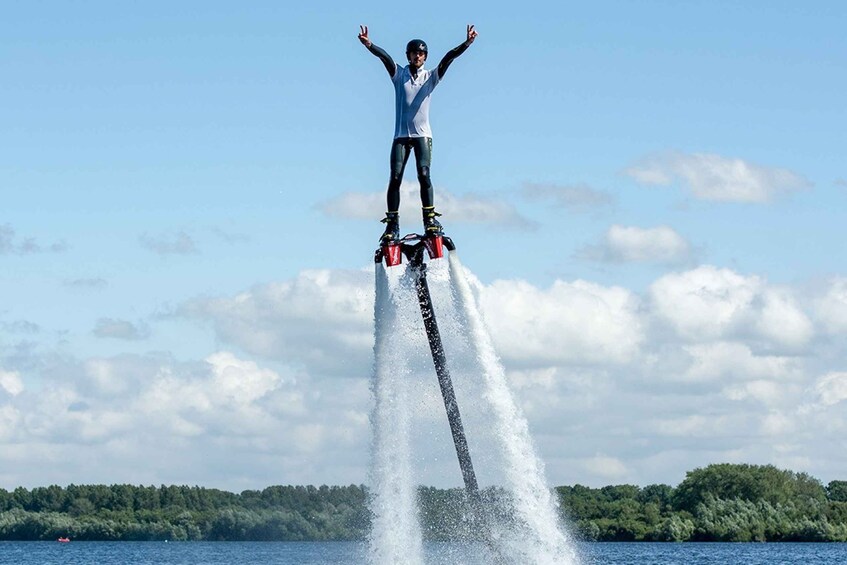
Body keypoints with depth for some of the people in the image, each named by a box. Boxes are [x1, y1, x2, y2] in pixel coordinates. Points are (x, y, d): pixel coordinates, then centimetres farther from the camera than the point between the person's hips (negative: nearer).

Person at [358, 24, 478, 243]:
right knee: (395, 177, -8)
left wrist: (466, 44, -22)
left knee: (424, 174, -17)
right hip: (401, 135, 1)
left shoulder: (431, 77, 7)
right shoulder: (399, 74, 6)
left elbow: (447, 59, -7)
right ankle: (392, 224, -5)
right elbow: (385, 57, -12)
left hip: (422, 135, 0)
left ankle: (430, 218, -11)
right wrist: (368, 44, -31)